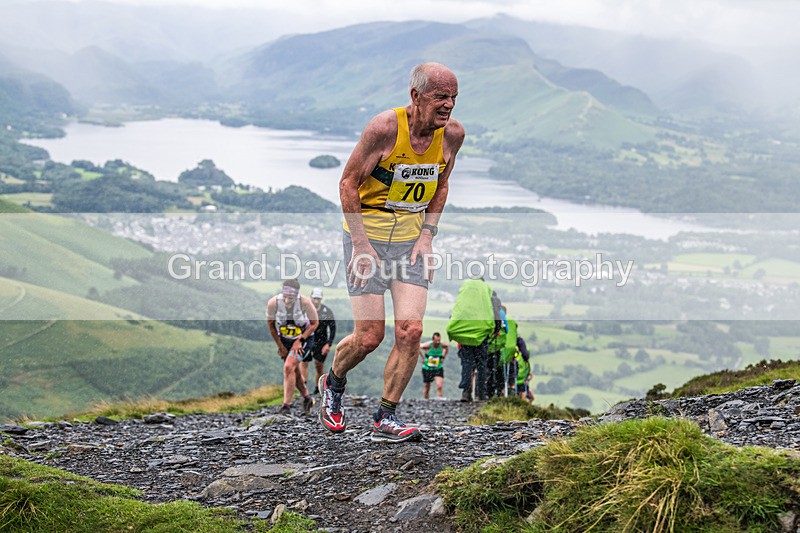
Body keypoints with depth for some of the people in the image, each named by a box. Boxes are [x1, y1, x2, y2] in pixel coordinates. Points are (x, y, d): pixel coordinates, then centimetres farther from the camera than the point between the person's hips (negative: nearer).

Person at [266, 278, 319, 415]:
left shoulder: (305, 302, -29)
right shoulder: (273, 303, -25)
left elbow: (315, 323, -12)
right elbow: (270, 324, -5)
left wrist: (300, 340, -19)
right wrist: (280, 346, -2)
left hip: (303, 338, -3)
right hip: (284, 339, 3)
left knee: (289, 367, -19)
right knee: (295, 371, 12)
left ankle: (286, 405, -14)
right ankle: (307, 399, 35)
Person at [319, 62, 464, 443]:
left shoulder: (452, 134, -4)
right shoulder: (385, 128, -20)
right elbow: (348, 183, -12)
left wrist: (427, 235, 1)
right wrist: (361, 244, -15)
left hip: (411, 237, 4)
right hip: (366, 233, -4)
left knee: (410, 331, -9)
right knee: (369, 336, -4)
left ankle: (386, 418, 5)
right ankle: (333, 383, 28)